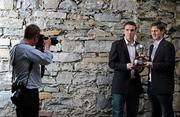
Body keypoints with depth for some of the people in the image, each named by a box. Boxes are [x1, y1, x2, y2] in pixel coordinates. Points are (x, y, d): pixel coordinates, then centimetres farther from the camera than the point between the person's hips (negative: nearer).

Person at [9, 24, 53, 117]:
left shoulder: (15, 48, 10)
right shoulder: (26, 48, -21)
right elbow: (46, 59, -27)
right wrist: (47, 46, -9)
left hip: (20, 91, 10)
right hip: (29, 92, -10)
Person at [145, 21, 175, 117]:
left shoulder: (168, 45, -9)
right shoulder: (152, 46, 17)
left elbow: (169, 65, -17)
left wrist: (152, 64, -19)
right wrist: (146, 62, -1)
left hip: (163, 87, -8)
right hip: (152, 87, 8)